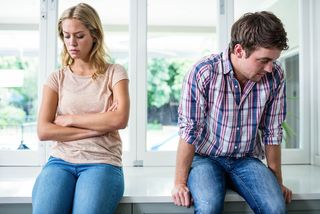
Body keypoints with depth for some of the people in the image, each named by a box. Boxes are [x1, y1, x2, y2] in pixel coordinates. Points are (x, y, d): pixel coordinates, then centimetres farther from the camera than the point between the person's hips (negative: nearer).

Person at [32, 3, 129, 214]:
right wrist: (99, 126, -9)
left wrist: (69, 119, -5)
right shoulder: (57, 78, 9)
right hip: (61, 161, 2)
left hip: (102, 163, -1)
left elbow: (120, 120, -10)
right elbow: (44, 131, -3)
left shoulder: (114, 72, 5)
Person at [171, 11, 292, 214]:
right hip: (205, 158, -2)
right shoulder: (203, 73, -19)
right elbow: (189, 131, -15)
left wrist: (277, 181, 7)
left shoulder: (275, 76, -8)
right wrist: (180, 183, -12)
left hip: (246, 160, 3)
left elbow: (272, 132, 0)